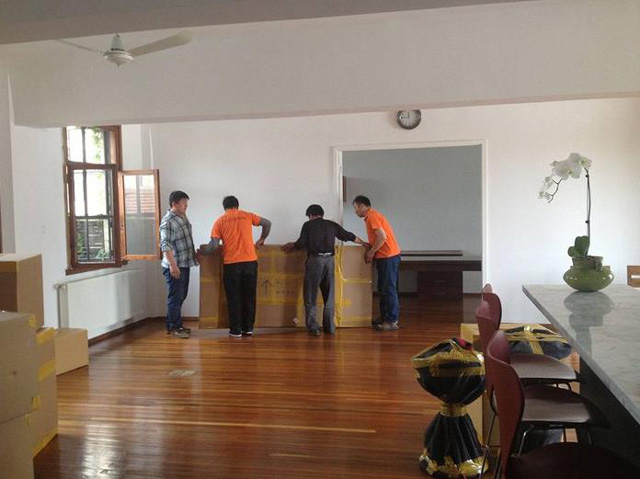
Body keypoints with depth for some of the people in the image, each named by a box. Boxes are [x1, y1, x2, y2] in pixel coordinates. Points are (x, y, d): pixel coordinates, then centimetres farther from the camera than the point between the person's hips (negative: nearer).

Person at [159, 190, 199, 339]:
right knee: (175, 297, -2)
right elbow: (165, 245, -22)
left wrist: (194, 254, 24)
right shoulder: (167, 221, -17)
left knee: (181, 296, 15)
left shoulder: (183, 217, 12)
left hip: (184, 264, 9)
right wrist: (172, 265, -26)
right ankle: (174, 328, 7)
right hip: (174, 267, -9)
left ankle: (172, 324, 26)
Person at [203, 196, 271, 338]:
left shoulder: (220, 221, 4)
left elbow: (214, 245, -3)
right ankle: (248, 328, 18)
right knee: (249, 296, 12)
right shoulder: (247, 216, 9)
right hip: (250, 262, 2)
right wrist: (261, 240, 25)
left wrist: (202, 252, 15)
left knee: (234, 298, 7)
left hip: (231, 264, -2)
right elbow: (267, 223, 12)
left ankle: (236, 330, 10)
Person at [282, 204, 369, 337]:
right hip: (329, 260, 3)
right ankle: (330, 327, 14)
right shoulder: (332, 225, 16)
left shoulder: (308, 225, 6)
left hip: (314, 260, -3)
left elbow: (301, 243, -3)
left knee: (311, 296, 3)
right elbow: (349, 236, 23)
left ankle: (313, 328, 0)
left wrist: (292, 245, 17)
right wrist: (364, 244, 37)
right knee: (329, 296, 12)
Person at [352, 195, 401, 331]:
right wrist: (370, 249, 11)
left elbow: (382, 237, -22)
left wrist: (371, 252, -13)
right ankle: (385, 318, 23)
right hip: (385, 257, 10)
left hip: (388, 257, -10)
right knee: (383, 289, 15)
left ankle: (392, 321, -2)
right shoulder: (372, 215, 18)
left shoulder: (372, 216, -13)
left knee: (388, 289, -6)